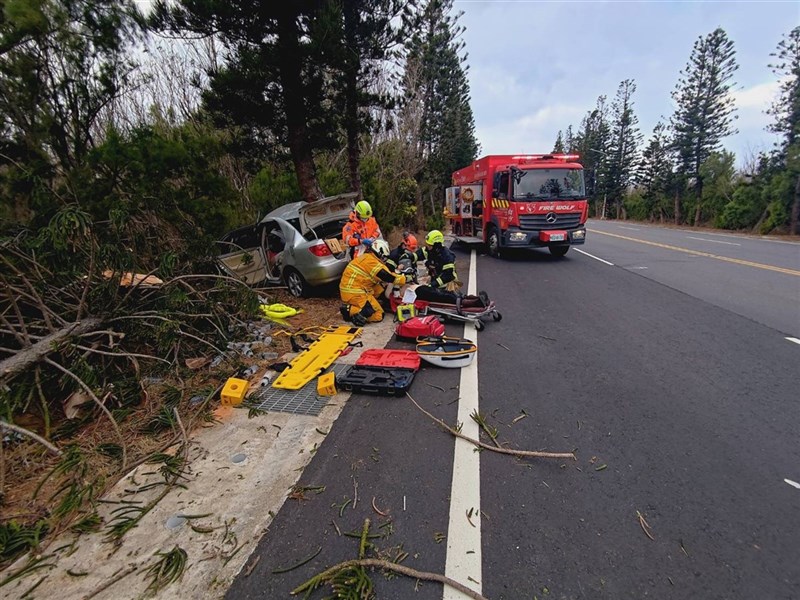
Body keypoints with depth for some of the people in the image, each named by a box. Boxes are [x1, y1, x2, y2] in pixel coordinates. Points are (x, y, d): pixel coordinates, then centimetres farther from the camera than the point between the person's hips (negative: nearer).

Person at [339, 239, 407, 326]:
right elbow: (390, 278, -12)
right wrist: (405, 278, 2)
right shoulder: (373, 262, -13)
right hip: (355, 294, -9)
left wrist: (397, 274, 17)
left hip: (346, 291, 10)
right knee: (378, 315, -4)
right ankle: (351, 311, -18)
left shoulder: (365, 257, 15)